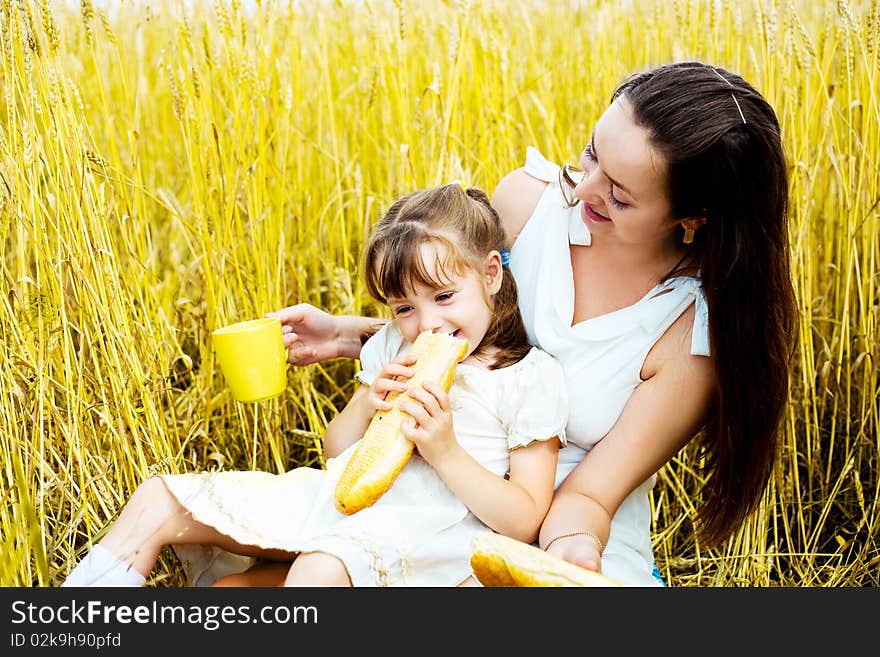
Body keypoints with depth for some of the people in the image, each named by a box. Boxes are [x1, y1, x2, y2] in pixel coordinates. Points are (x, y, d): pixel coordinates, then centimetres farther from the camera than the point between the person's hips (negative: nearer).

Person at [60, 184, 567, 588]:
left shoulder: (531, 377, -1)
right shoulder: (396, 347, 17)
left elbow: (525, 522, -6)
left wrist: (445, 451, -17)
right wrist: (365, 404, -1)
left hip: (415, 531, -6)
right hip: (333, 497, 7)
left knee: (322, 568, -42)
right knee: (158, 501, -3)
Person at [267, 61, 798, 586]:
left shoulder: (699, 331, -18)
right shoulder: (526, 197, -8)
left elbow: (586, 496, -16)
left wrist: (573, 548, -37)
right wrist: (349, 334, -3)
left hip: (566, 546, -2)